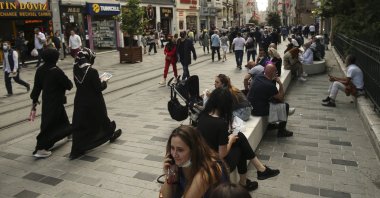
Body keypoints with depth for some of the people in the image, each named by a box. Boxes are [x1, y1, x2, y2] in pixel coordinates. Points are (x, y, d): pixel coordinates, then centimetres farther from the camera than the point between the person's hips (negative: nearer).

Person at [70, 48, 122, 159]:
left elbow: (79, 84, 9)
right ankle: (110, 134, 44)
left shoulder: (76, 70, -2)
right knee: (102, 118, 19)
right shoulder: (92, 71, -21)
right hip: (93, 103, -5)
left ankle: (76, 150, 6)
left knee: (79, 125, 7)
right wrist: (104, 82, 3)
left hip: (80, 102, 5)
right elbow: (98, 88, -17)